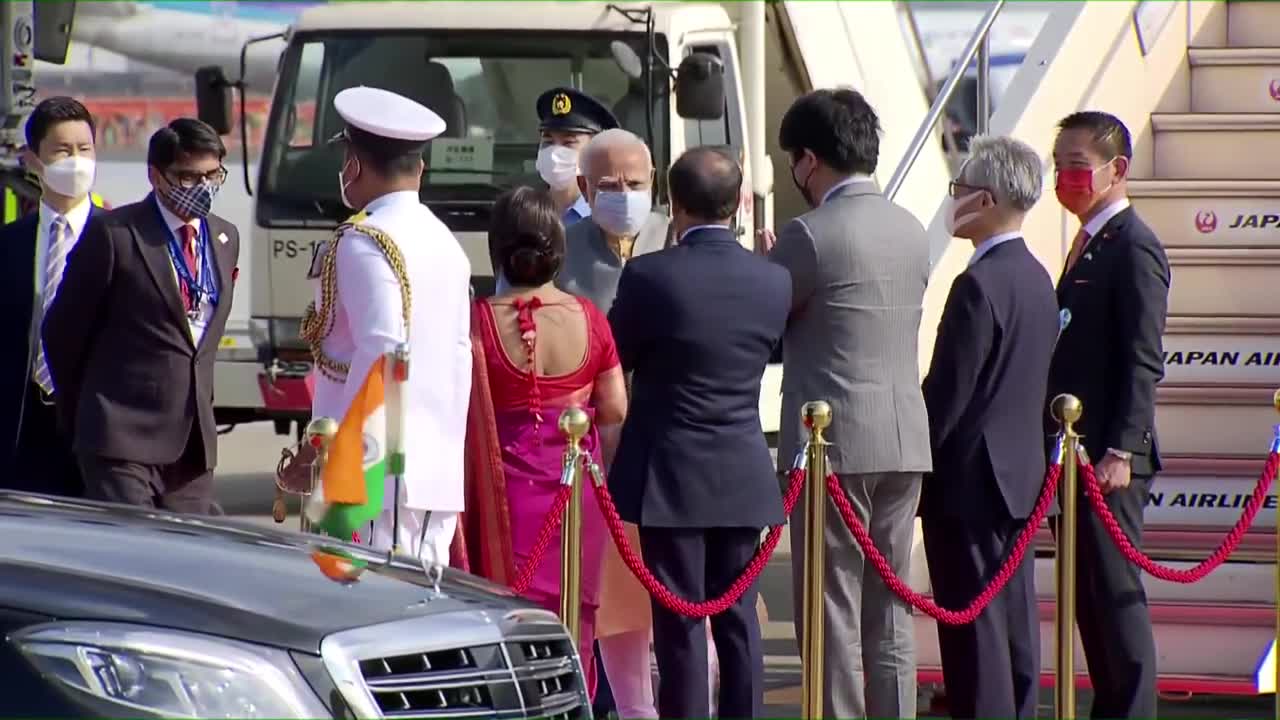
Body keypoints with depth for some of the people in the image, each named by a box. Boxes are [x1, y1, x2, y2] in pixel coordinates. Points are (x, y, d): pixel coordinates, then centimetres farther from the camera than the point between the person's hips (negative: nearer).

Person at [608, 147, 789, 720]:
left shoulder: (650, 276, -15)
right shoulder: (773, 281, -1)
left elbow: (613, 358, -3)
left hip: (670, 476, -4)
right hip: (744, 477, 4)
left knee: (679, 622, -1)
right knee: (738, 616, 10)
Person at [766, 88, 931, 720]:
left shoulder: (810, 236, -12)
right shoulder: (911, 231, 10)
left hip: (834, 443, -7)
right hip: (905, 443, 7)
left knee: (833, 610, -3)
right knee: (890, 611, 10)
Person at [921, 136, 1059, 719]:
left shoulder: (979, 285, -18)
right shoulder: (1036, 278, 10)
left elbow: (949, 390, -18)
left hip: (970, 475, -9)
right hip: (1021, 472, 9)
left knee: (974, 626, -6)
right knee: (1014, 616, 12)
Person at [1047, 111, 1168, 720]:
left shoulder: (1132, 247, -11)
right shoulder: (1087, 246, 17)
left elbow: (1143, 361, -17)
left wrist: (1121, 451, -21)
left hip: (1109, 455, -9)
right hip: (1078, 450, 9)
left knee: (1117, 589, -8)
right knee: (1090, 594, 11)